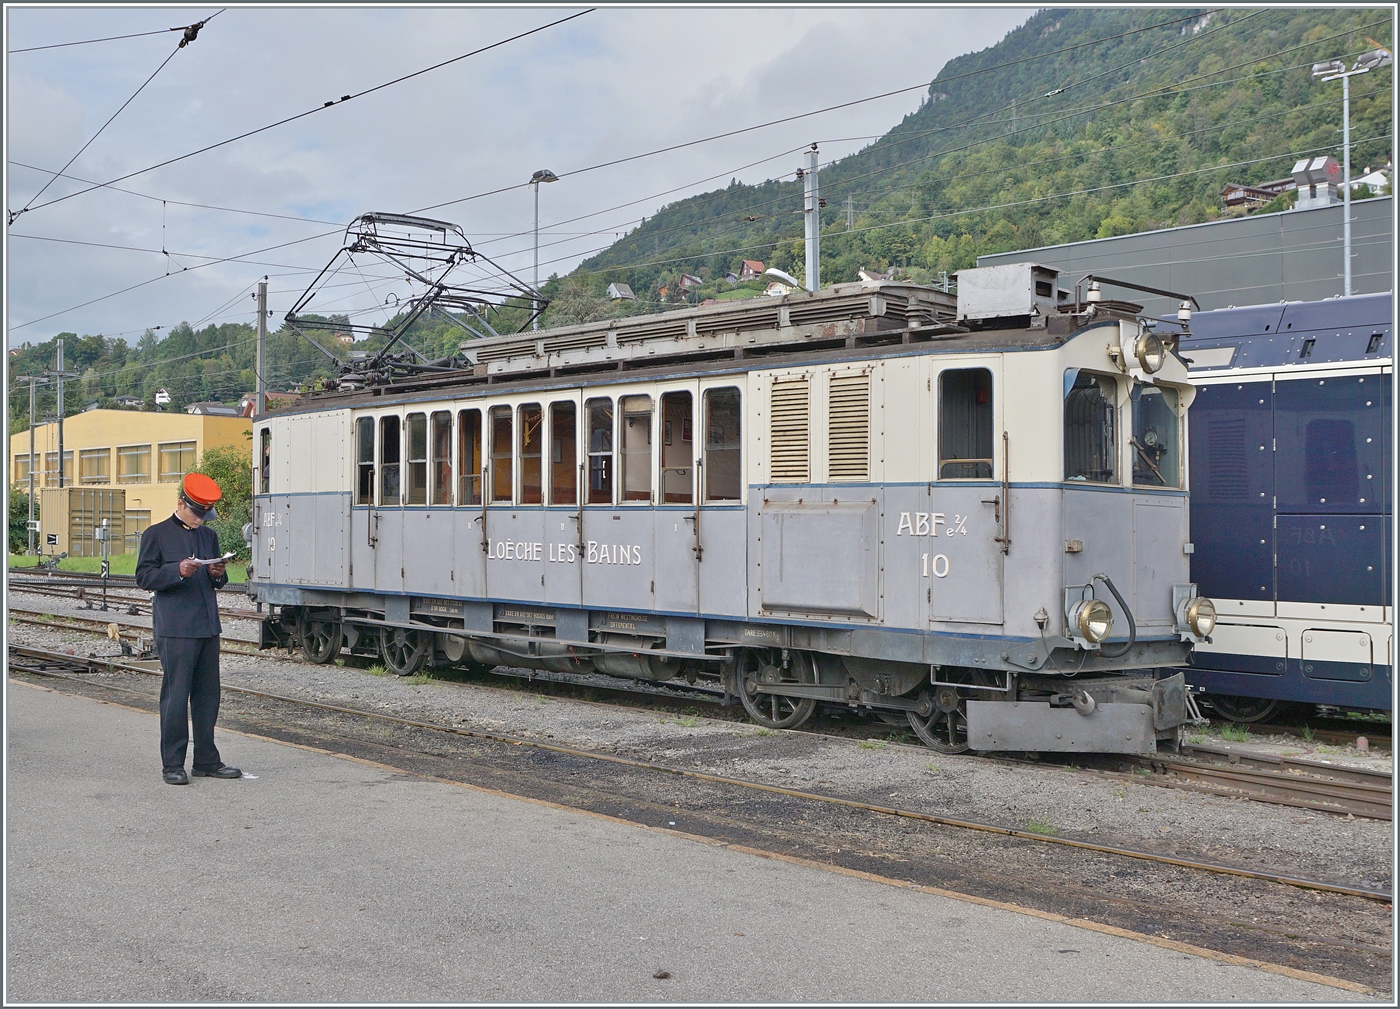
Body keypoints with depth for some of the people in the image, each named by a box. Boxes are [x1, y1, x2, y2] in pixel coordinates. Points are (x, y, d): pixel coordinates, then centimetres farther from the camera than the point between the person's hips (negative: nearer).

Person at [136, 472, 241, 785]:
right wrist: (178, 571, -19)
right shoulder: (157, 534, 2)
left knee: (208, 694, 8)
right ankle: (172, 764, 5)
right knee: (176, 695, -4)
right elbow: (144, 577, -5)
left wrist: (218, 574, 1)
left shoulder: (209, 535, 19)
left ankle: (207, 761, 16)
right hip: (175, 629, -6)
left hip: (208, 627, 6)